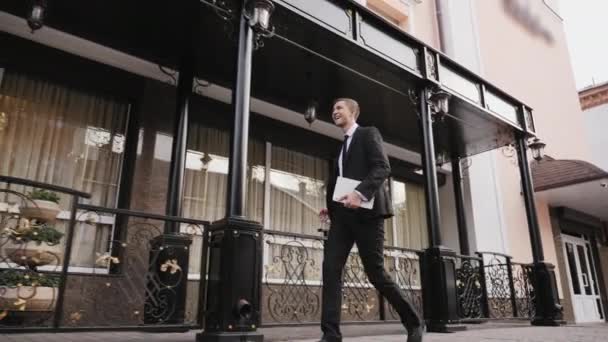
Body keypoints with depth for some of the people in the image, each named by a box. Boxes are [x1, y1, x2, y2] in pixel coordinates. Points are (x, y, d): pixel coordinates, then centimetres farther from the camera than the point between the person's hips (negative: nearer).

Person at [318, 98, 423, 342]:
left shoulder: (368, 134, 4)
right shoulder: (342, 146, 26)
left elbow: (383, 167, -12)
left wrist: (360, 193, -27)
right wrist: (331, 207, 9)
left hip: (366, 212, -7)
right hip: (343, 215, 7)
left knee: (376, 273, -3)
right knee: (331, 269, -8)